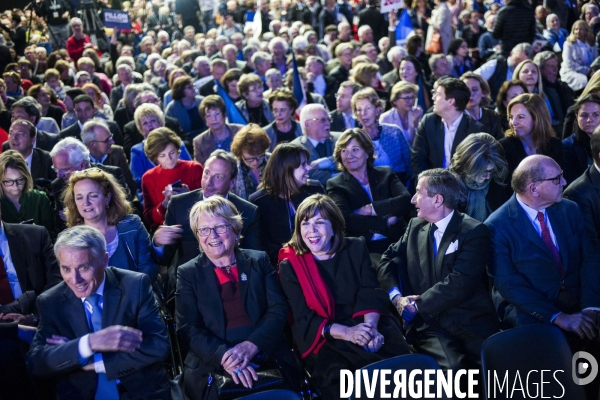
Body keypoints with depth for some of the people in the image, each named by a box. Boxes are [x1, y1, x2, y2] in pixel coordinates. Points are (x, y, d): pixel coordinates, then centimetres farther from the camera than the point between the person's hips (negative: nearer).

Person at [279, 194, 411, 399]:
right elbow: (304, 318, -5)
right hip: (324, 339, -2)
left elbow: (371, 292, 1)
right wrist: (346, 333, -20)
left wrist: (371, 326, -20)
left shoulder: (356, 248, 9)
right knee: (338, 377, -34)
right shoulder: (290, 266, 1)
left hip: (366, 325, 3)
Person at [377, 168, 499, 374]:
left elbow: (459, 282, -12)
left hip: (471, 322, -2)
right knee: (453, 369, -29)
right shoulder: (415, 226, 16)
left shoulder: (474, 231, -2)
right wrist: (396, 296, -2)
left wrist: (418, 306, -10)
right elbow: (388, 260, 15)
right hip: (428, 323, 2)